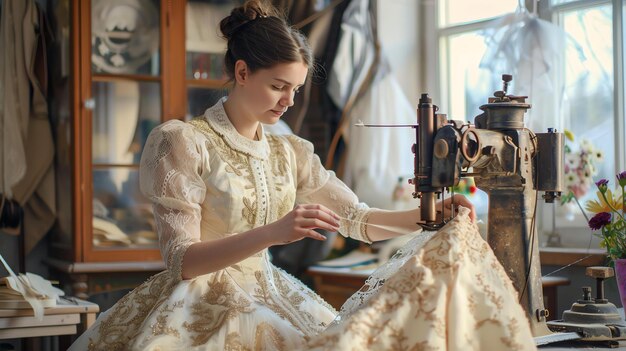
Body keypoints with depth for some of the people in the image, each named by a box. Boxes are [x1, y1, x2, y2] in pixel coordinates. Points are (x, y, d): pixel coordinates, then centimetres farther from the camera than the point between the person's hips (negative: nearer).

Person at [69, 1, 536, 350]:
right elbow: (181, 259, -15)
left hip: (267, 298, 6)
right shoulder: (184, 142, -7)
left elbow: (357, 219, 12)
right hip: (201, 305, -6)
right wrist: (273, 233, -29)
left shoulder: (291, 153, 12)